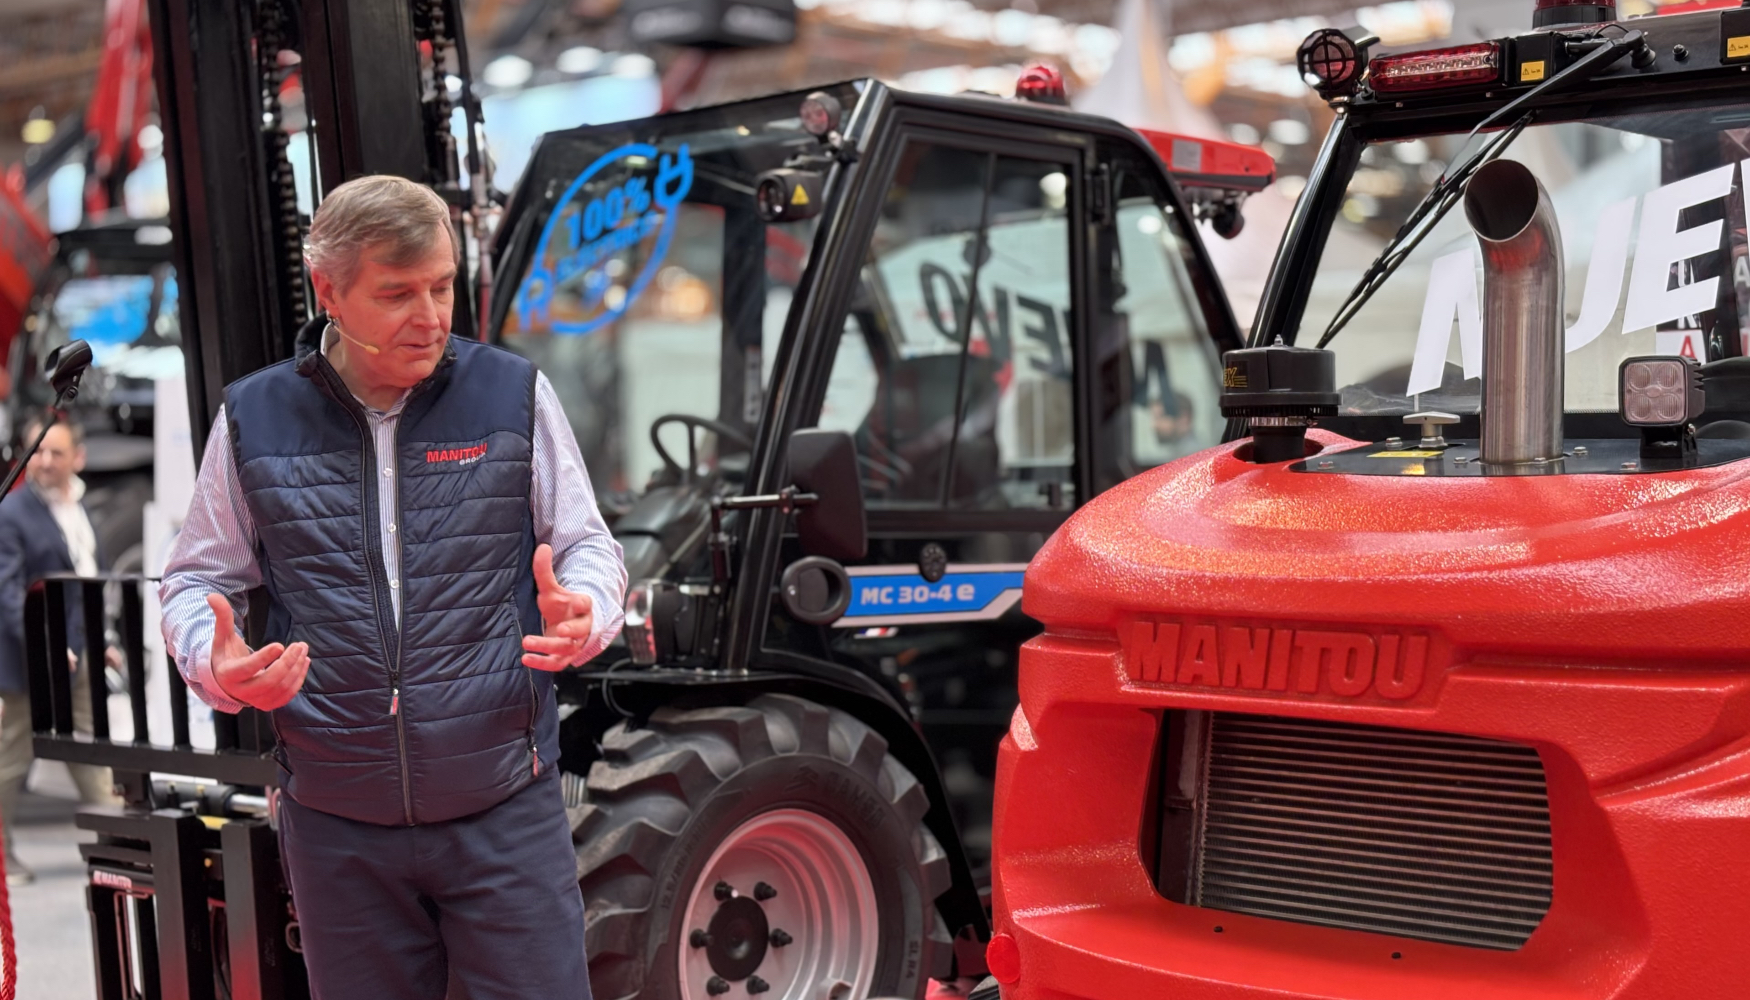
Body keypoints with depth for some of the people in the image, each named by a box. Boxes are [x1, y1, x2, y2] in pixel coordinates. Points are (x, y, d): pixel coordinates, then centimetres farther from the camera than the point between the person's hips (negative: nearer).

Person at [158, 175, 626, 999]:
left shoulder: (513, 395, 0)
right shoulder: (254, 419, 2)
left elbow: (587, 548, 7)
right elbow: (196, 581, 11)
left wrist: (581, 617, -16)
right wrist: (216, 667, -11)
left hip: (505, 810, -1)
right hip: (336, 826, 1)